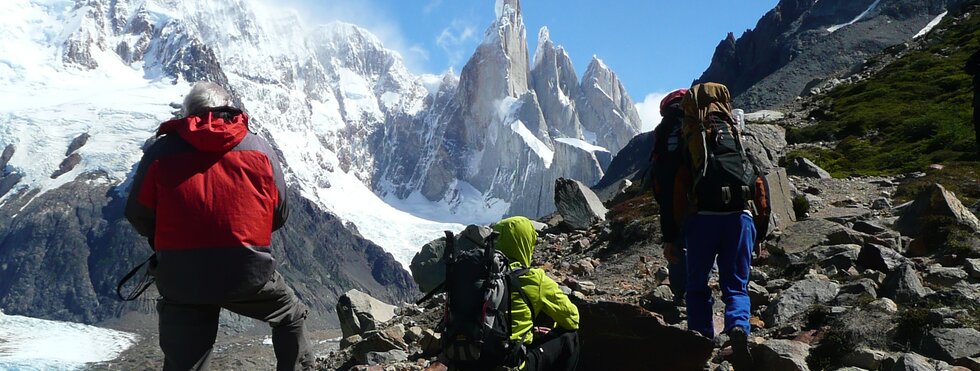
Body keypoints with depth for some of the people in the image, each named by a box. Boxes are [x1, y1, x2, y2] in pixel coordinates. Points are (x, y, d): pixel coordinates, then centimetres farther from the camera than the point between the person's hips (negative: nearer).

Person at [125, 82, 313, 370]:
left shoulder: (162, 151, 1)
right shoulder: (258, 148, 4)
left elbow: (138, 216, 8)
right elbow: (280, 214, 9)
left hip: (181, 279, 1)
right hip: (250, 273, 0)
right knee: (291, 316, 28)